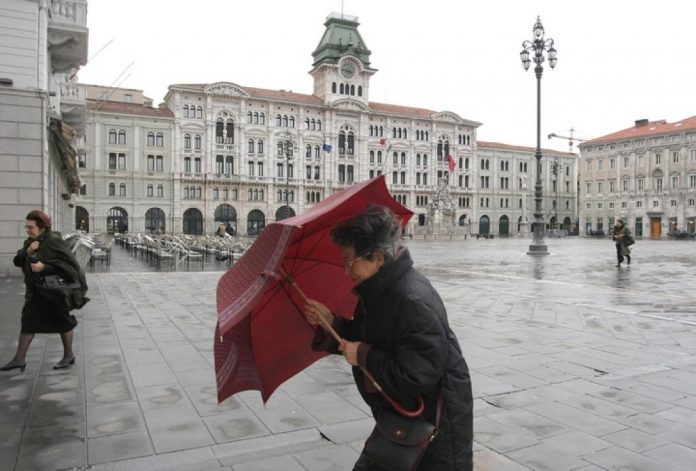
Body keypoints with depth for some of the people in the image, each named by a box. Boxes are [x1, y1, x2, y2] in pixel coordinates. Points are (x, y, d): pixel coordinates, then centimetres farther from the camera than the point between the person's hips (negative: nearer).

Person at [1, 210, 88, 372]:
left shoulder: (54, 241, -19)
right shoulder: (30, 242, 5)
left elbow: (70, 263, -24)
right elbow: (18, 261, 3)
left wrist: (44, 267, -29)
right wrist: (27, 252, -16)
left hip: (55, 291, -7)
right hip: (36, 292, 7)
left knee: (62, 322, 7)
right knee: (28, 321, 8)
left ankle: (69, 355, 23)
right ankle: (19, 359, 17)